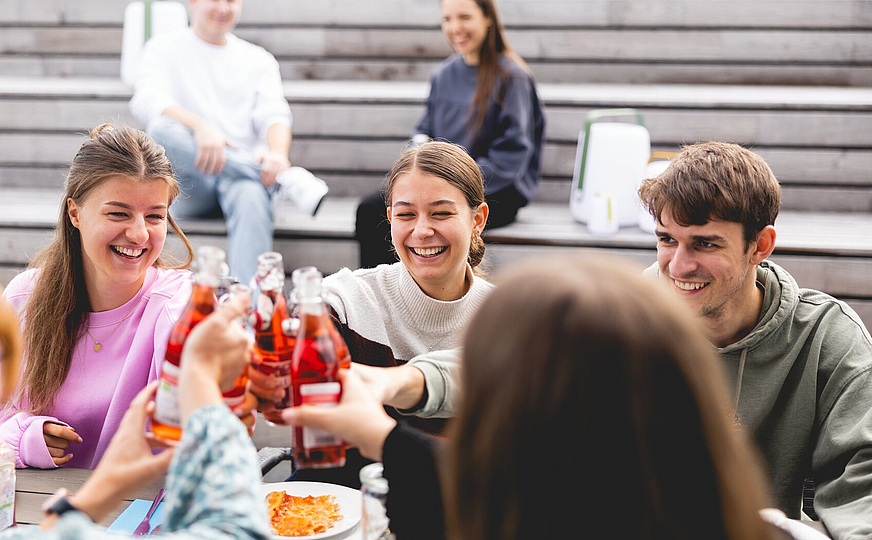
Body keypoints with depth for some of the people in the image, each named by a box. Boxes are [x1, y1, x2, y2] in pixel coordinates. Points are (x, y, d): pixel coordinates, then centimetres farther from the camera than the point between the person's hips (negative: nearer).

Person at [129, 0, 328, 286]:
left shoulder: (258, 59, 20)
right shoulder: (164, 48, 13)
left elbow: (273, 115, 4)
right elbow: (147, 101, -8)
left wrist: (277, 153, -22)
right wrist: (200, 127, -30)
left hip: (245, 171, 1)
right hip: (189, 186, -1)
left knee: (252, 195, -36)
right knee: (162, 130, -34)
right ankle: (287, 180, -38)